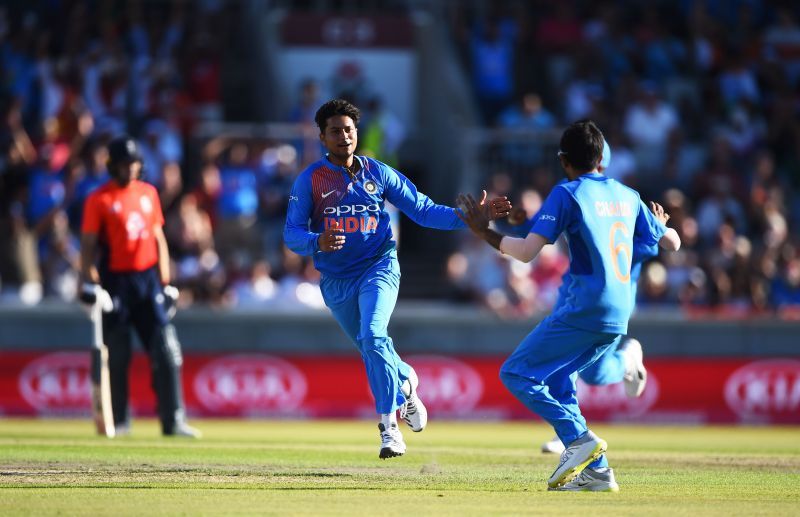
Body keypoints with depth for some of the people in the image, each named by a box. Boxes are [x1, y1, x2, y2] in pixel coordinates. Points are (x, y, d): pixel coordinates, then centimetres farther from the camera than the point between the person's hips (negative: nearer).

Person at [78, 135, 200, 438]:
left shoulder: (148, 193, 12)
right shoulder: (99, 200, -2)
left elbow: (159, 239, 16)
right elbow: (88, 245, -4)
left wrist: (165, 283, 10)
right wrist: (90, 283, -16)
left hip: (148, 278, 4)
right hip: (116, 280, -4)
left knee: (167, 352, -3)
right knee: (116, 356, 0)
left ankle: (173, 421, -2)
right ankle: (118, 421, 11)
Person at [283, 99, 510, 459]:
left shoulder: (378, 173, 1)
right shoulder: (310, 180, -3)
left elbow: (423, 210, 3)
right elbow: (292, 233, -7)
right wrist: (317, 243, -30)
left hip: (378, 267, -2)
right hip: (336, 280, 2)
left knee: (372, 336, -25)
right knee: (371, 348, 12)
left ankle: (389, 425, -20)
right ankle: (405, 384, 46)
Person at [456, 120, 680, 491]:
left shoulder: (567, 193, -4)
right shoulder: (628, 196, 15)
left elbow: (527, 252, -13)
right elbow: (671, 242, 24)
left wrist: (486, 233, 1)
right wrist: (660, 223, 46)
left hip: (584, 309, -7)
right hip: (619, 318, 7)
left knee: (516, 374, -1)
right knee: (555, 378, 21)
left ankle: (580, 439, -15)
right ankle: (595, 469, 11)